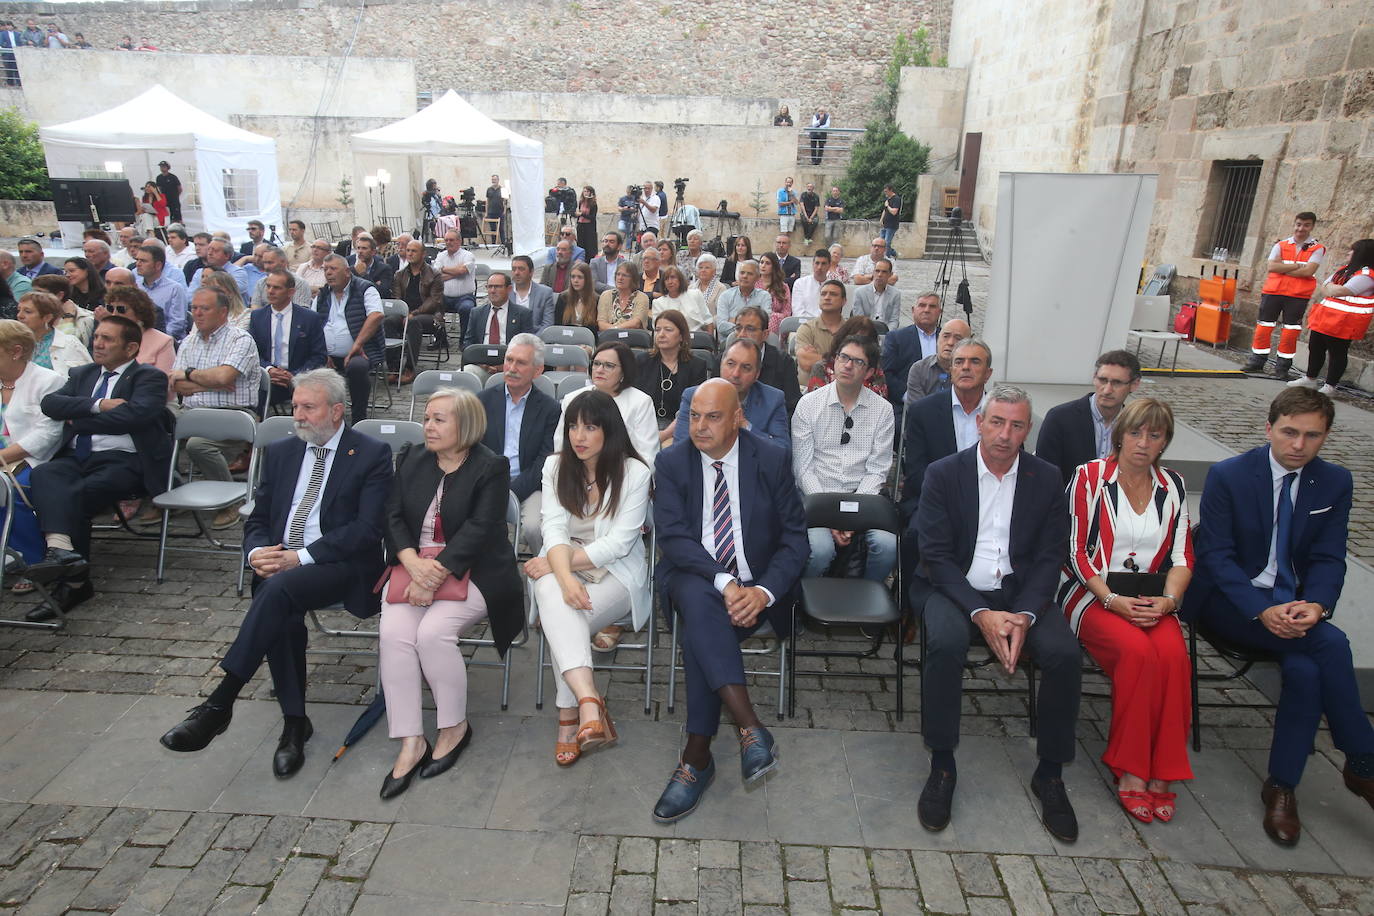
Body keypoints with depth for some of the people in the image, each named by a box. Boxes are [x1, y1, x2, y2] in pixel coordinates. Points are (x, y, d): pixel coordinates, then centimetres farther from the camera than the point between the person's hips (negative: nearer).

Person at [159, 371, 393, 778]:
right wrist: (257, 552, -7)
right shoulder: (280, 452, 16)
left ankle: (219, 704, -25)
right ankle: (295, 722, -13)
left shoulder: (372, 454, -2)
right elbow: (257, 519, 17)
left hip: (340, 567, -4)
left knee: (278, 589, -33)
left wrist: (300, 557, -18)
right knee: (282, 613, -27)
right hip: (277, 564, 5)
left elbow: (366, 530, -11)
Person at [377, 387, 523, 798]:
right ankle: (410, 743, -13)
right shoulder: (411, 460, 13)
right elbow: (394, 517, 6)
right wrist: (414, 564, -13)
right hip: (413, 564, 5)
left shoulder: (490, 467, -3)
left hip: (470, 571, -4)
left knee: (433, 632, -27)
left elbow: (479, 529, -13)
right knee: (394, 633, -22)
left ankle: (455, 727, -4)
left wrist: (436, 574, -23)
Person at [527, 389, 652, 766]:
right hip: (563, 569, 2)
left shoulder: (635, 473, -5)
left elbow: (619, 543, -12)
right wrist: (565, 577, -27)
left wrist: (554, 563, -16)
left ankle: (570, 718, -20)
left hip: (616, 574, -2)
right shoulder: (556, 467, 5)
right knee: (555, 600, -33)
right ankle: (589, 701, -44)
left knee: (562, 619, -30)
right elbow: (555, 529, -7)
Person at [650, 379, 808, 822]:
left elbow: (795, 538, -1)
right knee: (702, 606, -34)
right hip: (693, 579, 1)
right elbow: (673, 536, -9)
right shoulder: (671, 462, 1)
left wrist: (763, 591, -19)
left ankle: (697, 757, -20)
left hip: (755, 585, 0)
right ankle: (750, 727, -36)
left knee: (700, 629, -29)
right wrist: (724, 582, -24)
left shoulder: (772, 460, 0)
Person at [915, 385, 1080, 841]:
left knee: (1065, 654, -25)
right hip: (958, 589, -2)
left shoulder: (1047, 478, 3)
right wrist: (981, 613, -20)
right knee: (945, 644, -32)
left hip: (1022, 592, 2)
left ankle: (1049, 774, -2)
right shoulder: (944, 474, -4)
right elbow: (936, 556, -8)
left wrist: (1024, 615, -17)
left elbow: (1051, 557, 0)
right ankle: (941, 766, -12)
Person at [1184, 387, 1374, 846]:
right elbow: (1216, 557, -12)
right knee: (1330, 643, -27)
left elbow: (1329, 559, 1)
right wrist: (1262, 611, -25)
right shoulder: (1228, 476, -9)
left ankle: (1281, 789, -11)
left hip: (1292, 604, 4)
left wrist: (1315, 605, -21)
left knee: (1306, 668, -28)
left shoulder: (1334, 482, 3)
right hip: (1229, 600, -4)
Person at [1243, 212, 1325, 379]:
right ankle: (1257, 361, 14)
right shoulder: (1280, 245, 8)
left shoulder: (1317, 248, 2)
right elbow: (1272, 266, -6)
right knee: (1263, 327, 4)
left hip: (1298, 295, -2)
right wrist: (1297, 265, -11)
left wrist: (1283, 268, -10)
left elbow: (1308, 271, -13)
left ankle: (1282, 367, 10)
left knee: (1290, 332, 2)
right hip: (1273, 291, 2)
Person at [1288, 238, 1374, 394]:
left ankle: (1330, 386, 7)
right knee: (1315, 347, 15)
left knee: (1338, 353, 0)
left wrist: (1329, 287, -2)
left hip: (1344, 323, -9)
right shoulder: (1345, 269, 15)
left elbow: (1341, 291, -24)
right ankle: (1310, 378, 28)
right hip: (1324, 318, 9)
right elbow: (1323, 288, 17)